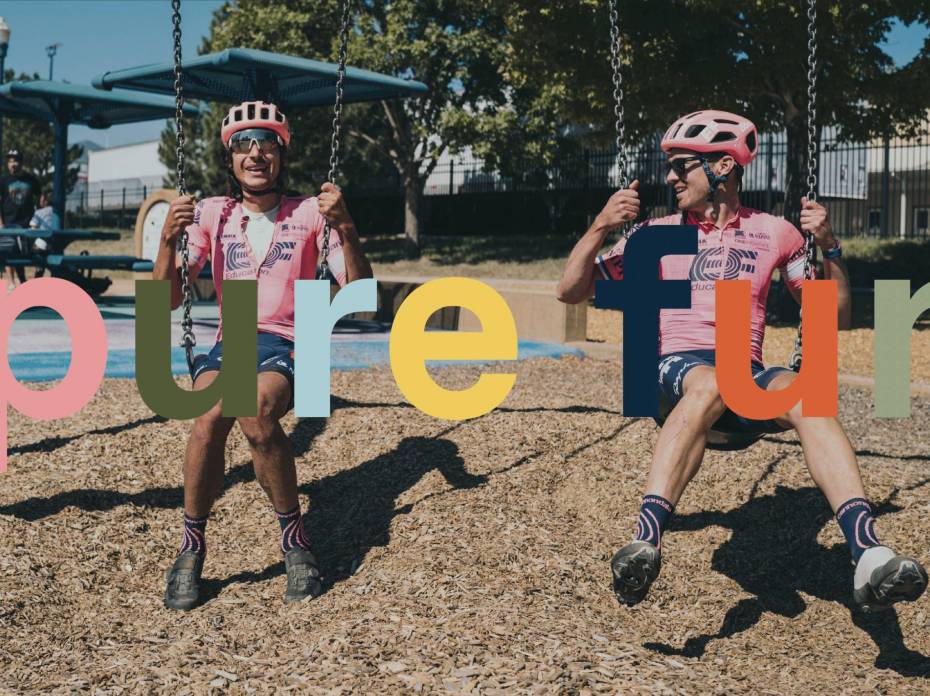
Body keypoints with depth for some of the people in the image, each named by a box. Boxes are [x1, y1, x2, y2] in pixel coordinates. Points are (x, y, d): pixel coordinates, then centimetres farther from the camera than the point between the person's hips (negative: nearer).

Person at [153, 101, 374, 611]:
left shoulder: (309, 214, 7)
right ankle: (190, 551, -12)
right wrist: (168, 238, -11)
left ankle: (295, 541, -16)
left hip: (289, 345, -2)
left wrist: (345, 228, -17)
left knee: (256, 411, -35)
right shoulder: (212, 214, 12)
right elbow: (167, 299, 5)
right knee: (208, 419, -31)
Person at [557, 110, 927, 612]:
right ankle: (645, 543, -53)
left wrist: (828, 248, 4)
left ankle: (869, 557, -46)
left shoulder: (774, 233, 17)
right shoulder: (660, 233, 16)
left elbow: (835, 317, 18)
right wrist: (601, 226, 0)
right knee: (708, 386, -39)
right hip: (678, 366, -1)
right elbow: (570, 291, 13)